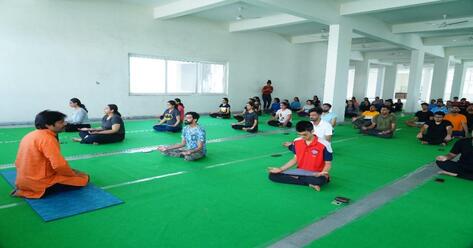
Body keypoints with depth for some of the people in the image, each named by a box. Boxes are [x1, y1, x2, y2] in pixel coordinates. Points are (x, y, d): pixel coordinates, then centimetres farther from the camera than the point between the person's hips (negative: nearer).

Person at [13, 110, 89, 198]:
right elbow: (60, 165, -27)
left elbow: (18, 163, 15)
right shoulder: (47, 138, -21)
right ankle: (42, 192, -7)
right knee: (84, 179, -3)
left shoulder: (30, 135, 8)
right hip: (40, 183, -9)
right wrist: (74, 173, -6)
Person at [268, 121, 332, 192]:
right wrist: (281, 169, 0)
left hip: (316, 174, -6)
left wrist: (323, 173, -29)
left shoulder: (323, 145, -14)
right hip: (300, 172, 7)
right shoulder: (296, 142, 1)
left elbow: (328, 163, -6)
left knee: (319, 180, -44)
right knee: (273, 175, -11)